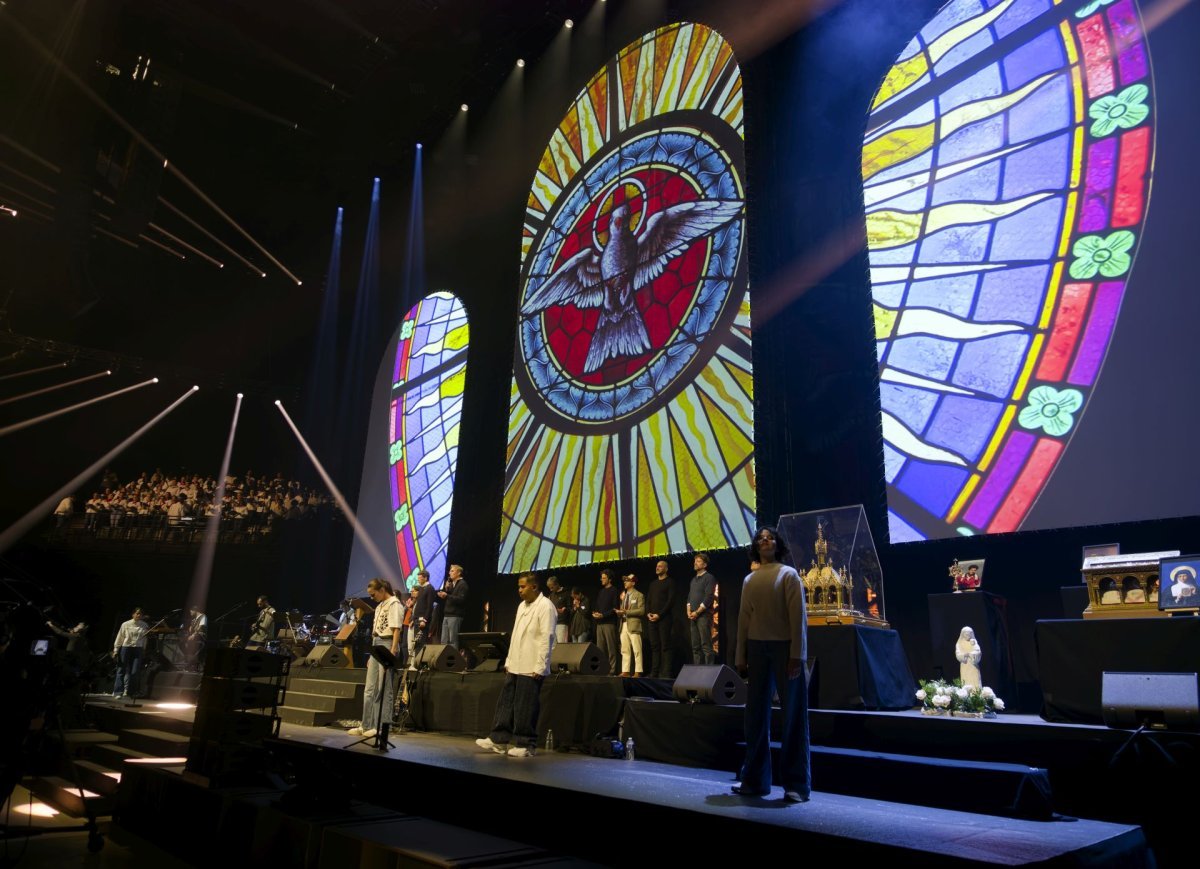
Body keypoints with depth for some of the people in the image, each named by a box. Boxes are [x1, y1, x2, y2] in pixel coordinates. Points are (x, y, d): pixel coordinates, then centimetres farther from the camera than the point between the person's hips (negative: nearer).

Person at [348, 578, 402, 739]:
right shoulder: (380, 606, 19)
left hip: (387, 646, -9)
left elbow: (396, 630, -16)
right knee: (369, 689, 10)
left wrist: (392, 653, -23)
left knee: (384, 689, -4)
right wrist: (372, 654, 17)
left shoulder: (394, 604, -8)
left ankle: (382, 726, 1)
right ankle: (366, 726, 16)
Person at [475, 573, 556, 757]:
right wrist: (509, 661, 15)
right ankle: (499, 740, 17)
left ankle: (525, 745, 9)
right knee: (506, 703, 10)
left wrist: (539, 667, -19)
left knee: (526, 708, -1)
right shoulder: (522, 605, 15)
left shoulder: (545, 606, -12)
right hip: (515, 666, 8)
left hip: (531, 668, -8)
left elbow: (546, 639, -16)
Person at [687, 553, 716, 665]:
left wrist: (697, 612, -13)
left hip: (704, 615, -8)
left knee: (706, 645, -10)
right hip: (693, 617, 8)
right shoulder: (693, 580, 20)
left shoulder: (709, 578, -4)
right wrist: (689, 611, 3)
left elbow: (709, 598, -12)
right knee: (695, 646, 8)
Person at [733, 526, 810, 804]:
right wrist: (741, 657, 7)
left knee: (793, 715, 0)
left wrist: (797, 655, -14)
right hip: (757, 648, 5)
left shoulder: (788, 574, -1)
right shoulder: (749, 580, 12)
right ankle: (755, 780, 18)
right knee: (756, 714, 9)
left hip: (784, 647, -5)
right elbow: (744, 619, 11)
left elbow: (798, 615, -7)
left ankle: (797, 784, 7)